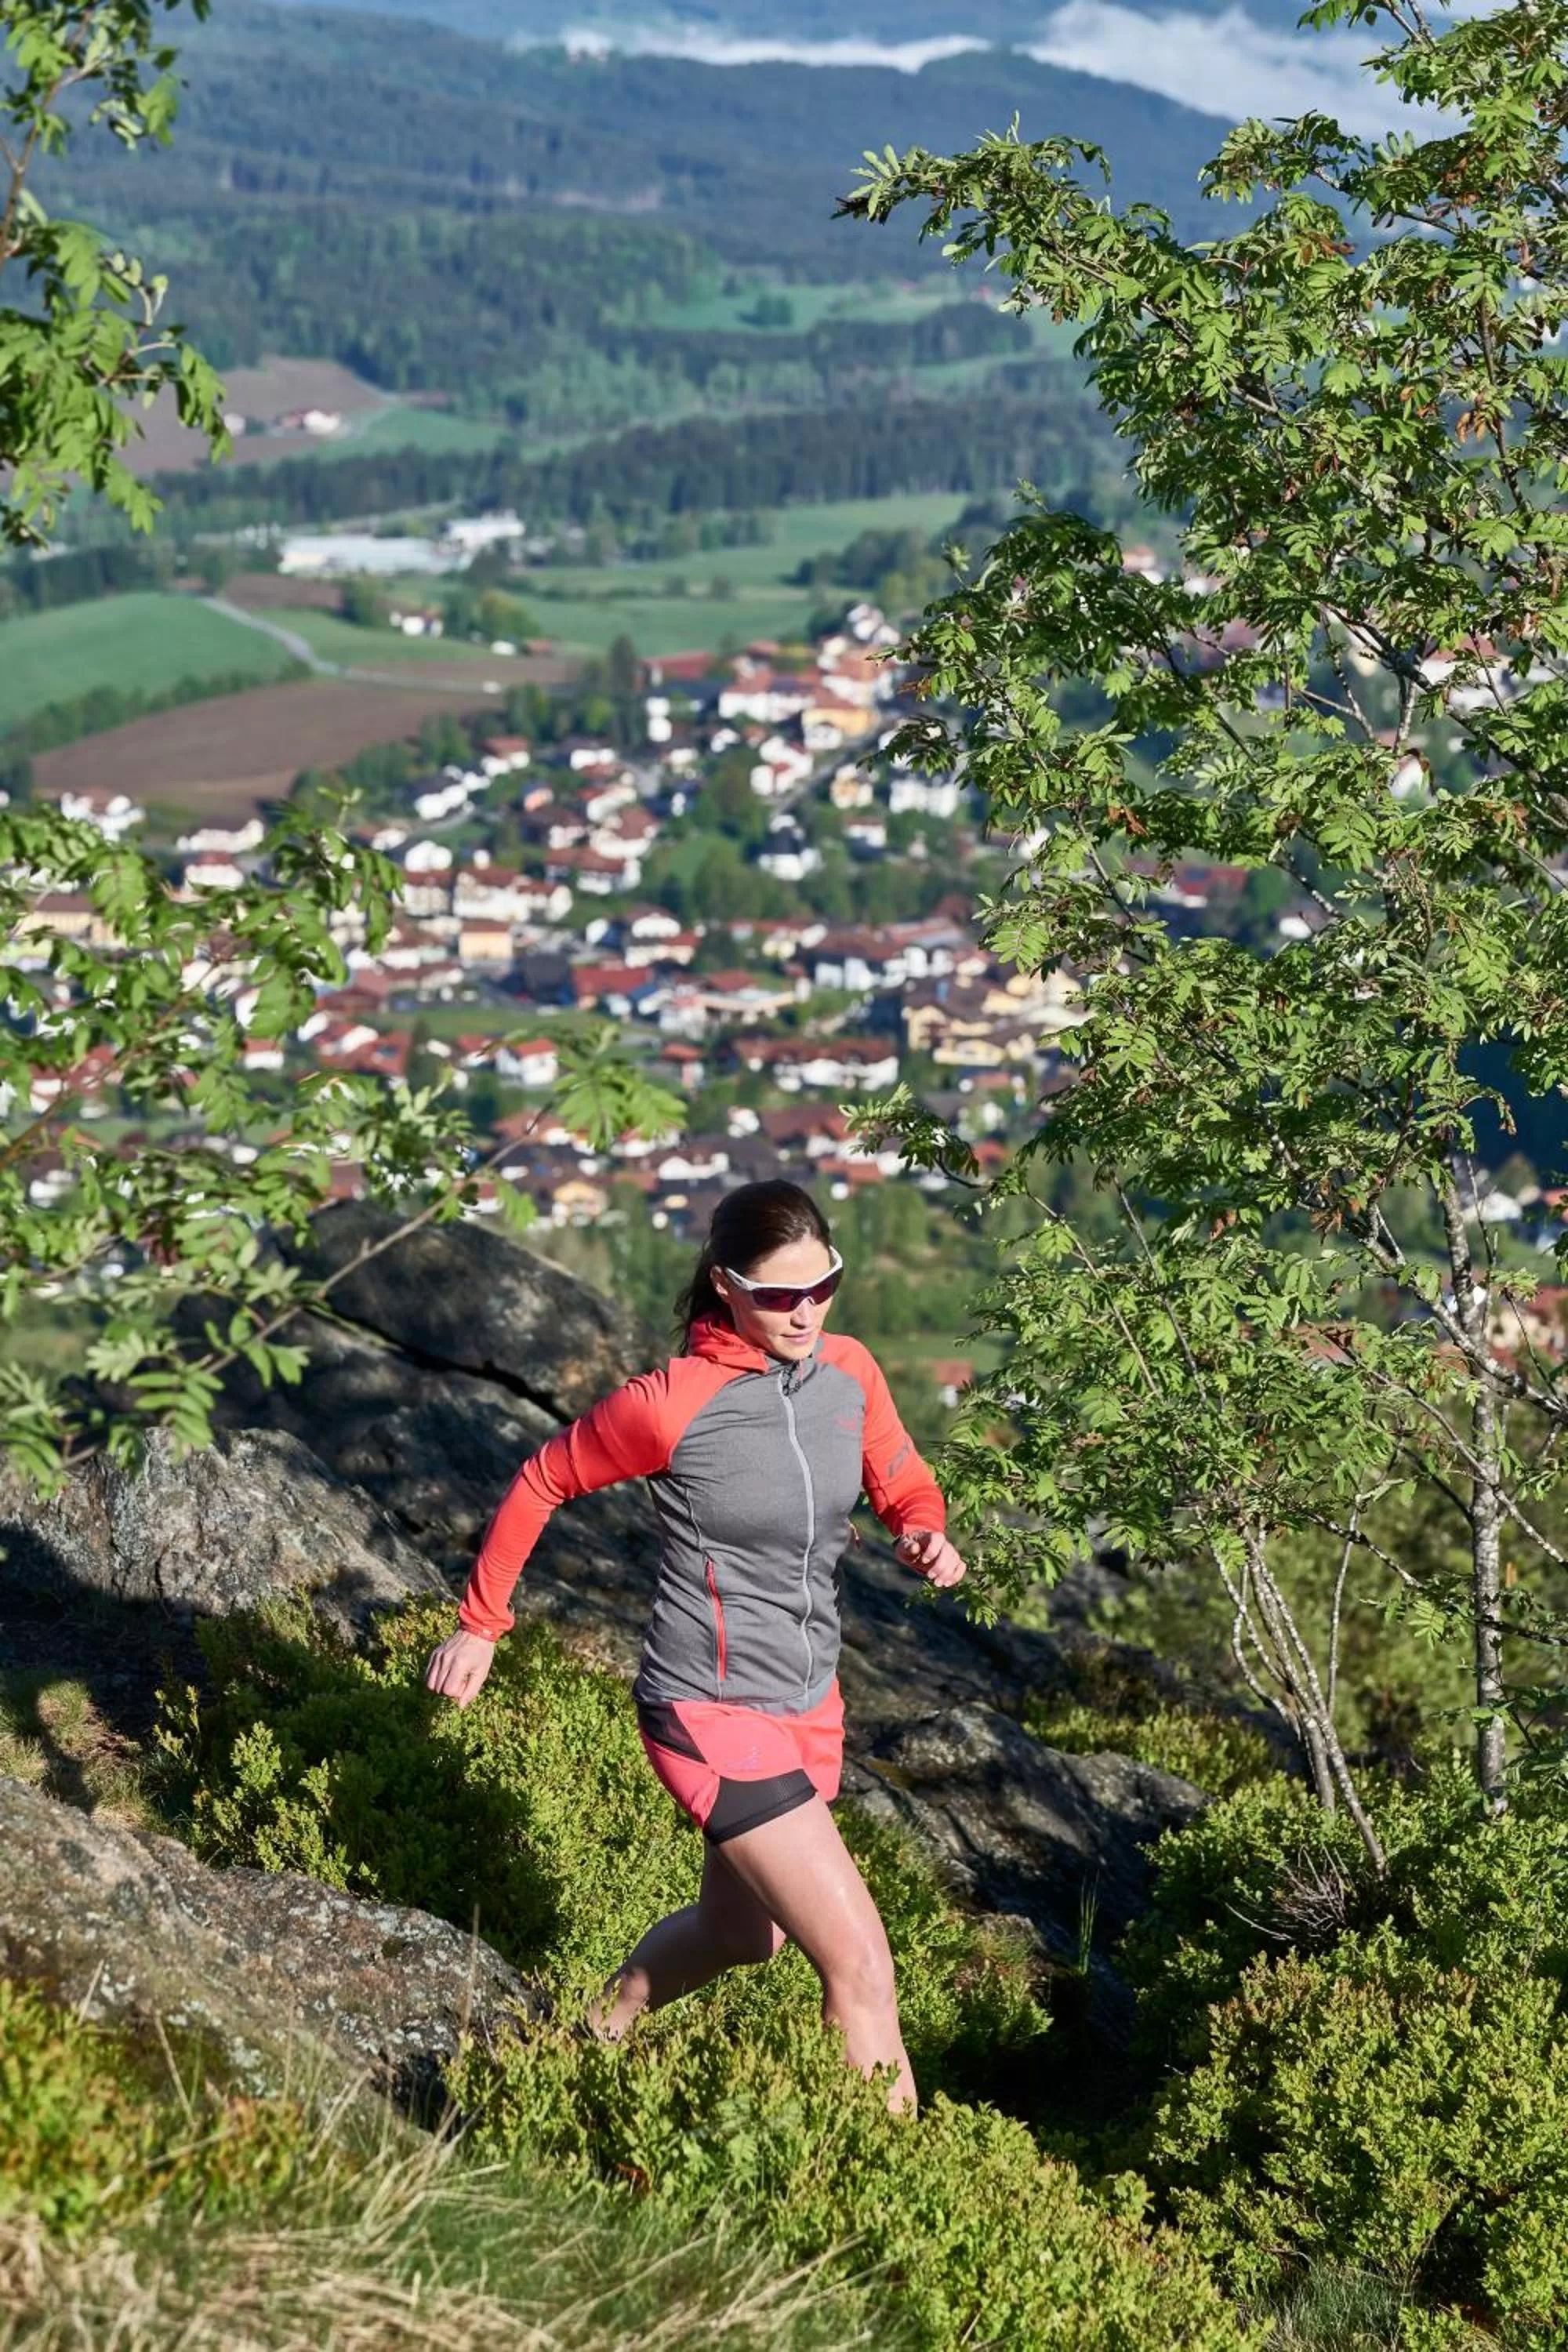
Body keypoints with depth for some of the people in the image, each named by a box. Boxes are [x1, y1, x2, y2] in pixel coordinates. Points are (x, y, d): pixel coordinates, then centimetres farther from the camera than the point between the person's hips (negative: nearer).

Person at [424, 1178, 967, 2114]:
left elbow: (906, 1487, 10)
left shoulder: (850, 1371, -4)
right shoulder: (671, 1404, -20)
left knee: (742, 1932, 28)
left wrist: (929, 1536, -13)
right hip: (714, 1711, -8)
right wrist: (480, 1624, 0)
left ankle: (605, 2028, 54)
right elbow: (542, 1483, -5)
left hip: (810, 1702, 8)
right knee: (863, 1966, -12)